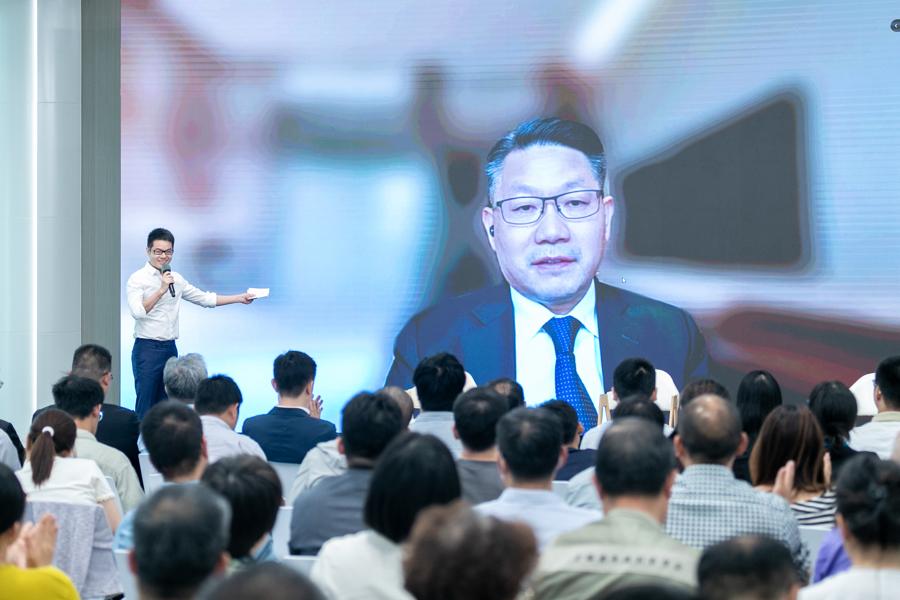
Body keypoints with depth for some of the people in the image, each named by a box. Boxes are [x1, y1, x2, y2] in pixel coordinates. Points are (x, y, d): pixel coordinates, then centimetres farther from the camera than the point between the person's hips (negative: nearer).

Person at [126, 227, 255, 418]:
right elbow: (137, 311, -19)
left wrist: (240, 298, 16)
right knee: (145, 408, -8)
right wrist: (161, 290, -23)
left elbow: (204, 298, 19)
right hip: (147, 348, -6)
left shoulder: (176, 279, 13)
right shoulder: (138, 279, -6)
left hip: (170, 348, 6)